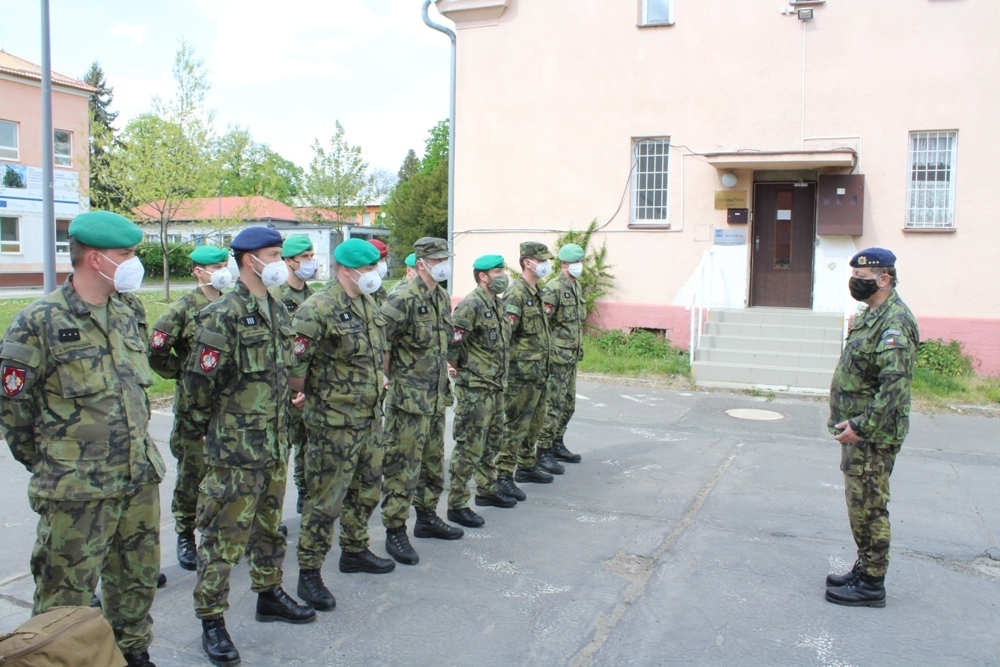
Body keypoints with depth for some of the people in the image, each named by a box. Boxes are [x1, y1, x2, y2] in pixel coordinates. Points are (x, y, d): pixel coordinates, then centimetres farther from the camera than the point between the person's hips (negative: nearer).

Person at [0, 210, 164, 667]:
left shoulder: (125, 316, 9)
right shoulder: (39, 324, -12)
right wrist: (49, 465, 0)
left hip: (140, 480, 7)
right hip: (76, 492, -6)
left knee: (137, 580, 19)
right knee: (66, 599, 5)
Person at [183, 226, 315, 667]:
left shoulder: (278, 311, 10)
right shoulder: (223, 315, -15)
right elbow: (198, 379, -15)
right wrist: (210, 422, -2)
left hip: (276, 445, 8)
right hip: (235, 449, -8)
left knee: (269, 527, 20)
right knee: (224, 536, 1)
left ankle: (269, 595, 37)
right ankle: (212, 621, 14)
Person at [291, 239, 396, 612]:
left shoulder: (368, 305, 9)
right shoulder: (318, 310, -18)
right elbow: (294, 370, -19)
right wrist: (319, 396, -7)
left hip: (370, 417, 8)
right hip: (334, 424, -8)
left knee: (368, 490, 20)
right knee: (326, 500, 0)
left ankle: (355, 552, 39)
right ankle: (308, 574, 14)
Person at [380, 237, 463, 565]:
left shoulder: (442, 298, 11)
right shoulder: (403, 301, -17)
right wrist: (393, 378, -11)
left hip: (437, 399, 9)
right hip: (408, 400, -9)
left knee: (433, 462, 19)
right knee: (402, 467, -2)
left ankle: (427, 517, 34)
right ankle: (395, 533, 8)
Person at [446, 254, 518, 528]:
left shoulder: (497, 304, 11)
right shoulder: (471, 305, -18)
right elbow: (450, 343, -23)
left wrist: (499, 375, 16)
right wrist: (460, 367, -9)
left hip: (496, 385, 9)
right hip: (475, 388, -9)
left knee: (492, 441, 20)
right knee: (469, 447, -3)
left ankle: (487, 490, 35)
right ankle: (457, 505, 5)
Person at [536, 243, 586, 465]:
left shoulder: (577, 287, 14)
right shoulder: (553, 289, -15)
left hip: (572, 357, 9)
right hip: (557, 356, -9)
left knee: (568, 405, 15)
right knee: (553, 405, -5)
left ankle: (557, 444, 27)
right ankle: (543, 450, 3)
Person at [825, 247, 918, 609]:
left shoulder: (895, 321, -19)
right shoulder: (871, 315, 14)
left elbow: (895, 383, -26)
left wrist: (861, 425, -25)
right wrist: (847, 423, 19)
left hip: (873, 434, -10)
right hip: (859, 431, 10)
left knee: (869, 507, -2)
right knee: (860, 504, 17)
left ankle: (872, 585, 9)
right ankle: (864, 569, 29)